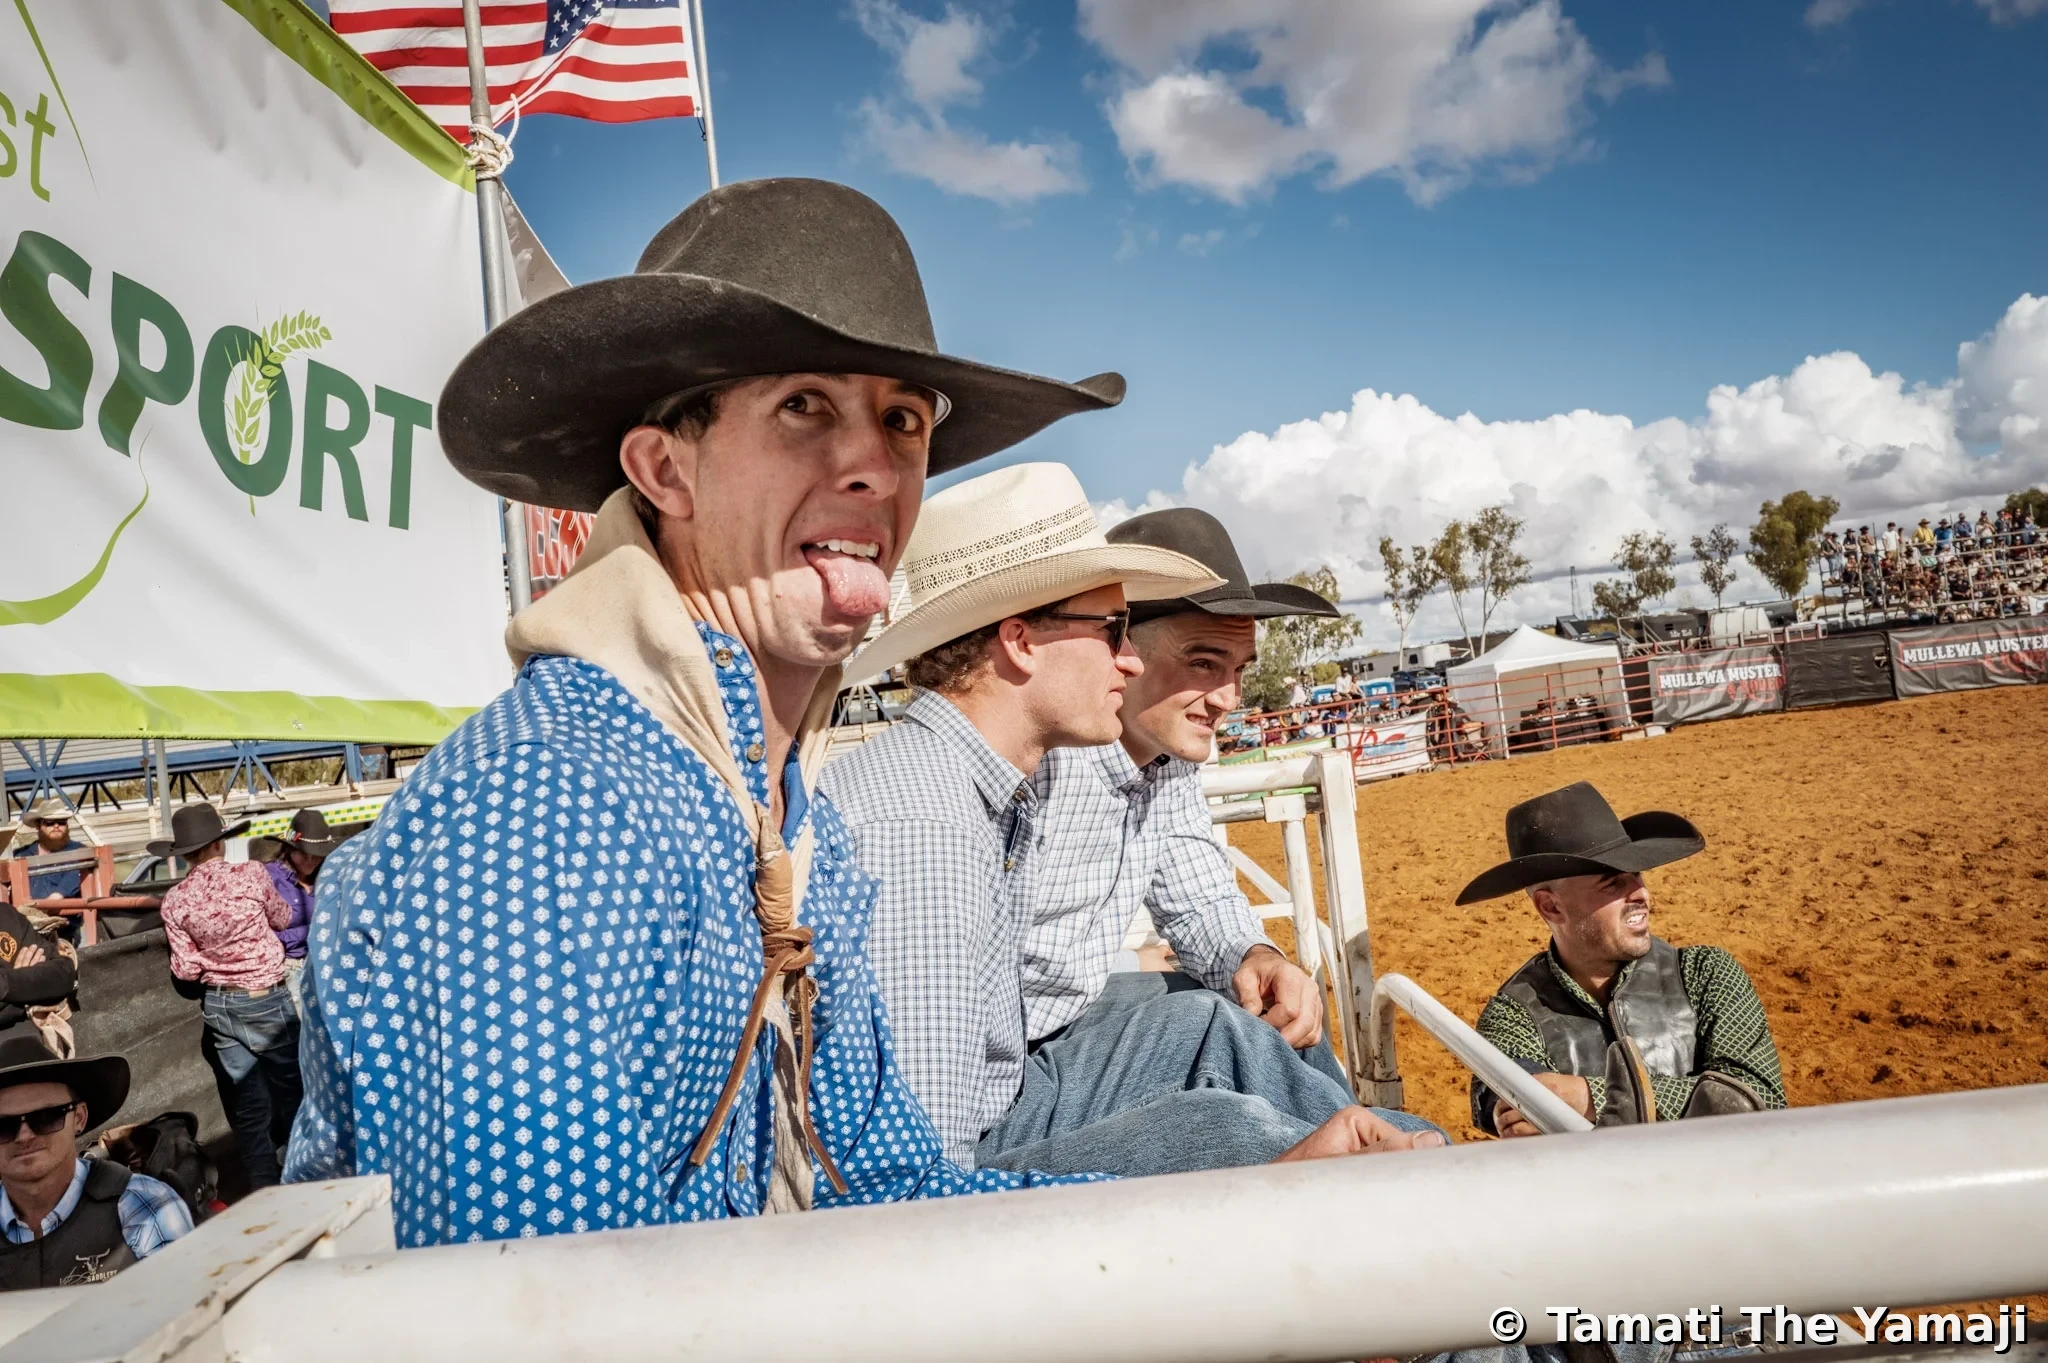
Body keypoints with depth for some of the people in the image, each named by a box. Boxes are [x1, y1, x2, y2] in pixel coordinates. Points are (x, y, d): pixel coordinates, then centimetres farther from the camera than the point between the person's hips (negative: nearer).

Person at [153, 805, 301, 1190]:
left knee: (247, 1107, 9)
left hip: (220, 1006, 3)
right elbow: (282, 918, 6)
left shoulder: (175, 900, -5)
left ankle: (265, 1191, 14)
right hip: (269, 999, -3)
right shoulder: (250, 874, -13)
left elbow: (186, 970, -4)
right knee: (291, 1093, 11)